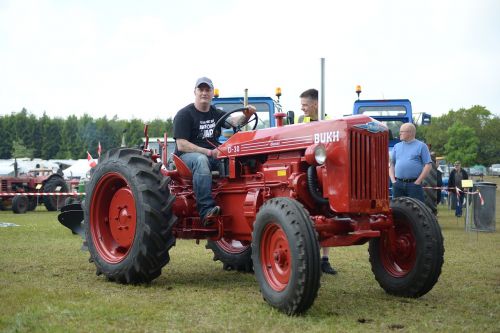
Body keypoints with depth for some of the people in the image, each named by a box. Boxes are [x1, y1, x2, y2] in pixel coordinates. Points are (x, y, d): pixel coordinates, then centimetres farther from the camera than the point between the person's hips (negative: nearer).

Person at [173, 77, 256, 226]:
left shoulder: (216, 113, 16)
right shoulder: (184, 114, -3)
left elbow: (234, 121, -3)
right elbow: (181, 145, -13)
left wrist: (246, 116, -27)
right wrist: (208, 152, -22)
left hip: (213, 155, 5)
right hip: (188, 155, -5)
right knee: (201, 160, -39)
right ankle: (207, 210, -47)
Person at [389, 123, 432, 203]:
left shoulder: (421, 146, 2)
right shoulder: (397, 146, 16)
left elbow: (428, 165, -3)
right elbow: (391, 164, 17)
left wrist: (418, 182, -9)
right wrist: (393, 180, 2)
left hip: (414, 184, -4)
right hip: (398, 185, 4)